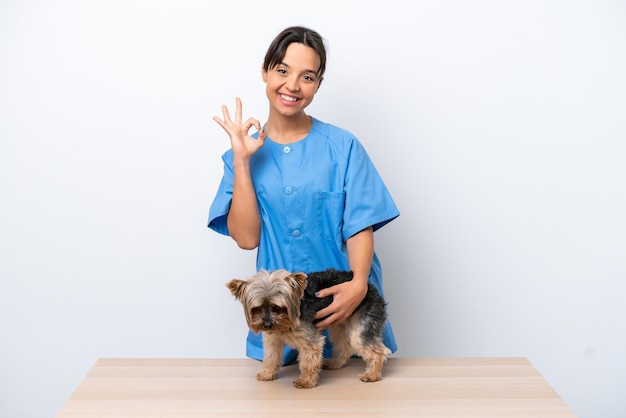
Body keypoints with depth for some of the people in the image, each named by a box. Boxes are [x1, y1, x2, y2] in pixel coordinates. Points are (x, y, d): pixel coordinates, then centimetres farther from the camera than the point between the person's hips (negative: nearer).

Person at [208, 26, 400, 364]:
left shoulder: (342, 147, -5)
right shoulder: (242, 154, 1)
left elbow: (360, 225, -8)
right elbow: (246, 238, -9)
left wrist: (359, 284, -25)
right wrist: (242, 161, -13)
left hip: (347, 302, -1)